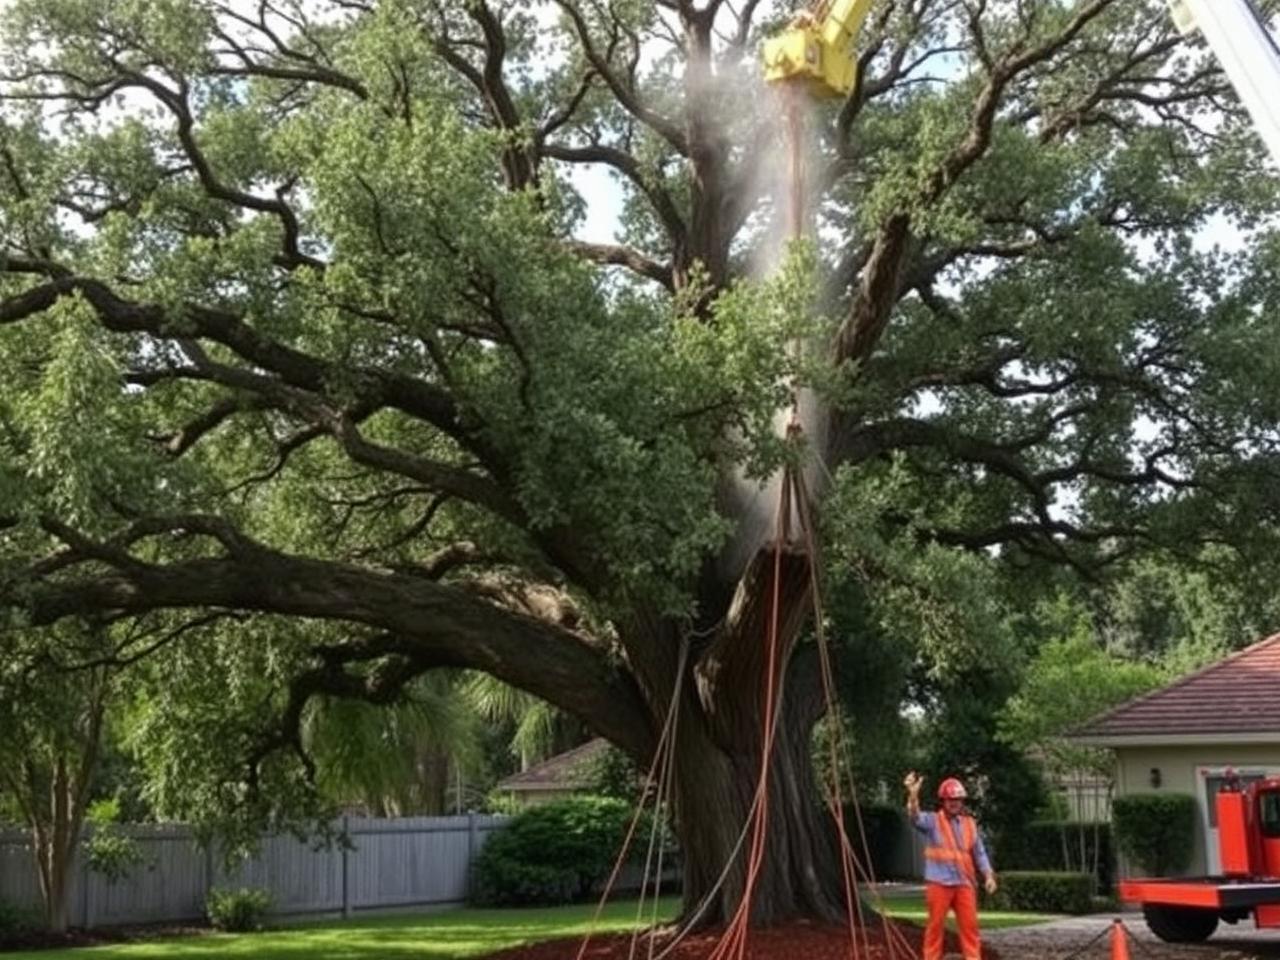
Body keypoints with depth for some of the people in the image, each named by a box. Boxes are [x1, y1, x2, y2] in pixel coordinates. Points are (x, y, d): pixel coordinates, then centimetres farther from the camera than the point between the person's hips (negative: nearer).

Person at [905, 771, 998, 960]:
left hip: (964, 883, 3)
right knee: (935, 925, 0)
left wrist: (988, 875, 3)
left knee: (970, 925, 2)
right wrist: (913, 795, -40)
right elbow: (915, 817, -21)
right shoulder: (932, 821, 0)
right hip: (939, 883, -3)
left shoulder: (969, 824, 13)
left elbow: (979, 852, 17)